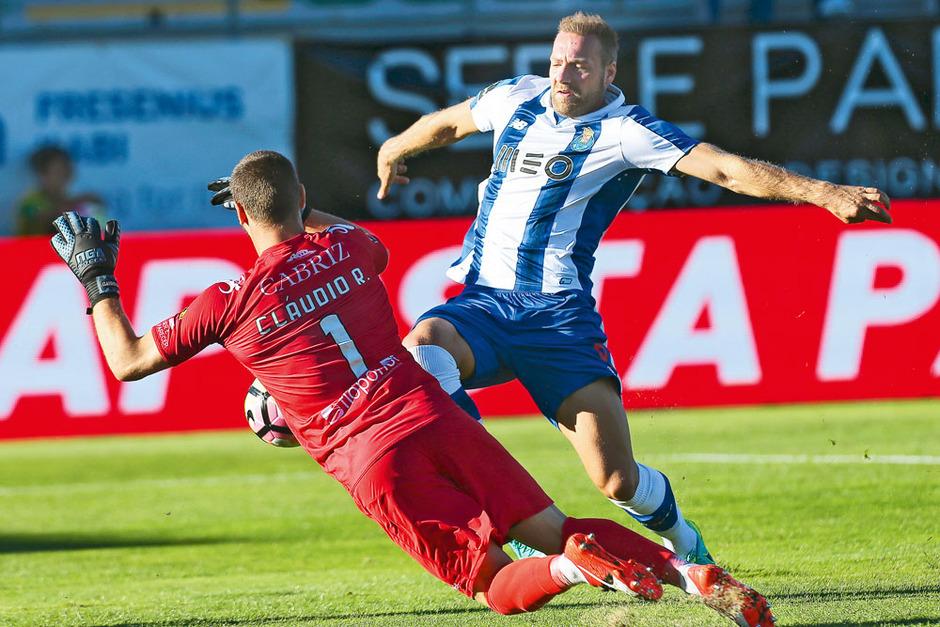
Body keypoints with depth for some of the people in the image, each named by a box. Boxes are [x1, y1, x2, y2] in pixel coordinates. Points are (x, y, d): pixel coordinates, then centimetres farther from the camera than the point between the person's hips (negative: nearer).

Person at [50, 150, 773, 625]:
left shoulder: (228, 304, 1)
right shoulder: (347, 245, 13)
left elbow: (129, 362, 13)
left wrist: (97, 279, 24)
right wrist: (301, 209, 49)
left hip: (374, 462, -3)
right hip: (437, 418, 3)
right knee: (556, 529, 7)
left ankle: (577, 568, -32)